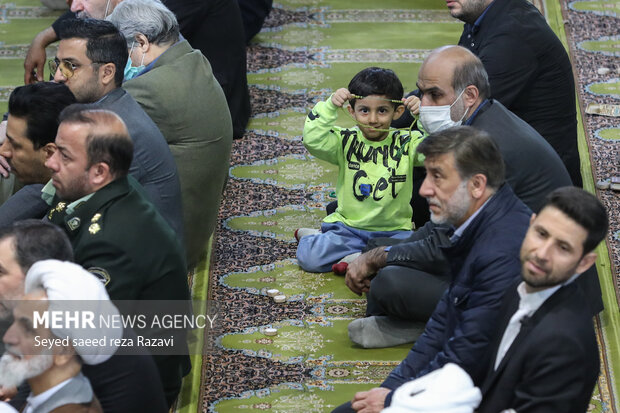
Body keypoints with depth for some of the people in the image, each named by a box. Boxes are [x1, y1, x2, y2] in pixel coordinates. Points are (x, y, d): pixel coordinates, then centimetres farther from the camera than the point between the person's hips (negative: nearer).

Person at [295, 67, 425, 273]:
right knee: (309, 256, -24)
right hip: (348, 226, -1)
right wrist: (330, 106, -20)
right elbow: (313, 141, -14)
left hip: (393, 231, 1)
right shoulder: (346, 142, 2)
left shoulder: (406, 144, 1)